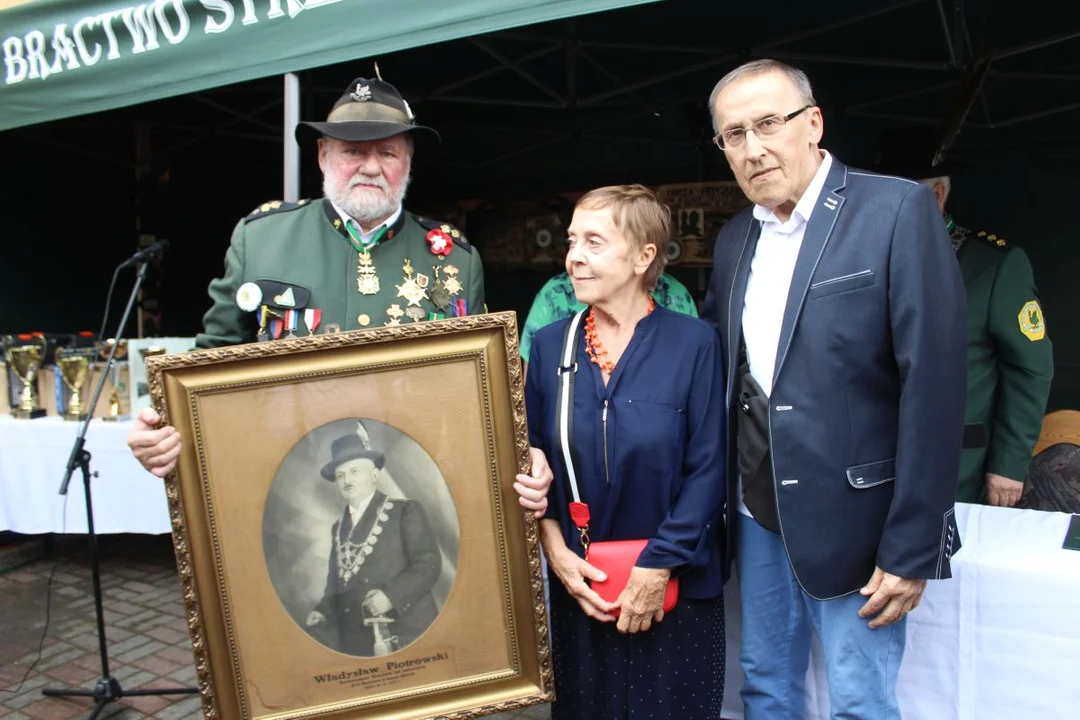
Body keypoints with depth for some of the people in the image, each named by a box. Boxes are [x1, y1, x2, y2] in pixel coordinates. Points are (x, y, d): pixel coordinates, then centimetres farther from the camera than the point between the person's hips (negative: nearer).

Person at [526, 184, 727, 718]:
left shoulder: (693, 343, -10)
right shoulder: (549, 344, 0)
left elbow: (707, 469, -11)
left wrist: (659, 566, -13)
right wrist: (554, 549, -7)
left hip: (676, 586, -2)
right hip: (580, 584, 3)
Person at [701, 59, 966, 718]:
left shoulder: (898, 210, -12)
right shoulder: (735, 238, 8)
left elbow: (934, 384, -16)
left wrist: (912, 549, -16)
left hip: (853, 519, -5)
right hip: (758, 514, 6)